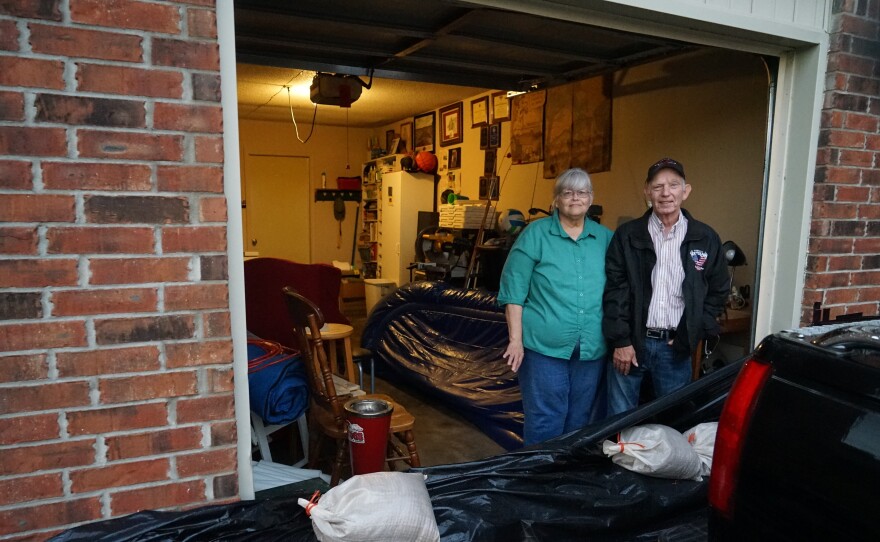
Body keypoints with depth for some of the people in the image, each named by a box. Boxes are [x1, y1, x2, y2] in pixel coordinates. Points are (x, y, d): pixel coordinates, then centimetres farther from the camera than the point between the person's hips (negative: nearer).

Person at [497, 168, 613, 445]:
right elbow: (514, 290, -5)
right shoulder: (535, 234, -2)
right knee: (544, 422, 2)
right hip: (545, 347, -4)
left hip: (592, 349, 4)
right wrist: (516, 339, -10)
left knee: (580, 422, 16)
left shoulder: (606, 238, 9)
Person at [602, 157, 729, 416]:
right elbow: (615, 290, -3)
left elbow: (718, 290, 11)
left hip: (675, 346, 1)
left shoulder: (706, 239, 4)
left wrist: (692, 334, 2)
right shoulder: (626, 235, 0)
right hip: (630, 342, -1)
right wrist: (621, 341, -7)